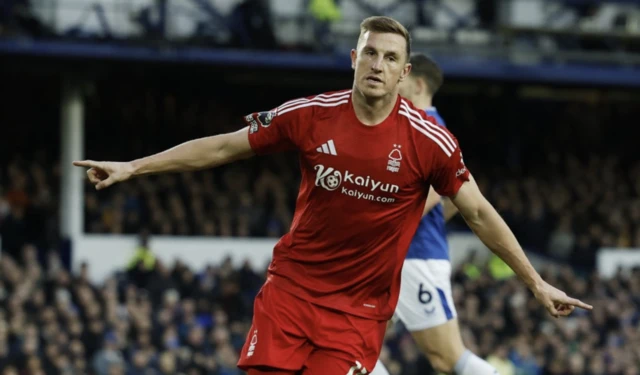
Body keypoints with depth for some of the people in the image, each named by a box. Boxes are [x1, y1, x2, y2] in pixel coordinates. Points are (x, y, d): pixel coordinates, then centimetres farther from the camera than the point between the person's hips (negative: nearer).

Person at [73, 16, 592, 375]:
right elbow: (224, 147, 5)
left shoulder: (428, 140, -10)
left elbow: (480, 213, -2)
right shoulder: (312, 116, -5)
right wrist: (133, 167, 5)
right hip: (291, 287, 2)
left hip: (360, 307, -2)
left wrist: (535, 282, -3)